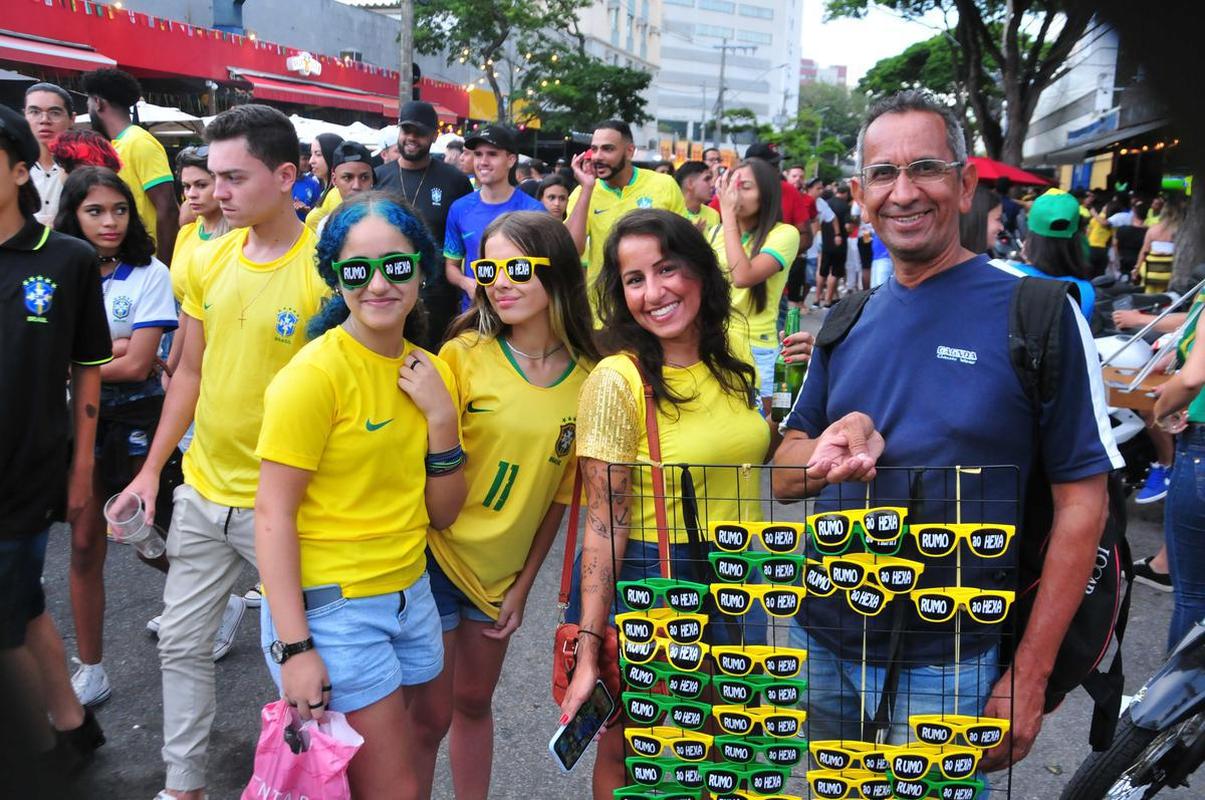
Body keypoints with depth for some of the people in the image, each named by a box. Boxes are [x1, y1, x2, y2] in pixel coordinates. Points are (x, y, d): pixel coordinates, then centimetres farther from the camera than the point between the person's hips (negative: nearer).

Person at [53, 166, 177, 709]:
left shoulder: (149, 274, -8)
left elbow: (137, 366, -14)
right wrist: (114, 347, -17)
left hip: (135, 416, -3)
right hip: (81, 418, 3)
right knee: (85, 545, 6)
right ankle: (91, 671, 18)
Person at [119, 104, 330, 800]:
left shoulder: (326, 268, -16)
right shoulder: (208, 260, 2)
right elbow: (190, 371, 11)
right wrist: (152, 470, 10)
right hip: (203, 492, 6)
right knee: (182, 644, 17)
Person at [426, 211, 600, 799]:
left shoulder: (587, 378, -7)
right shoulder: (464, 355, -16)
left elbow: (559, 493, 3)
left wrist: (523, 585, 5)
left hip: (503, 571, 3)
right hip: (438, 556, -3)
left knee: (474, 702, 20)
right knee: (432, 714, 6)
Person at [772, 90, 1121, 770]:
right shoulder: (848, 320, 4)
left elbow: (1082, 500, -11)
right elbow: (784, 477, 5)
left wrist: (1030, 675, -14)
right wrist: (834, 448, -18)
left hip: (946, 667, -4)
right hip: (823, 645, 5)